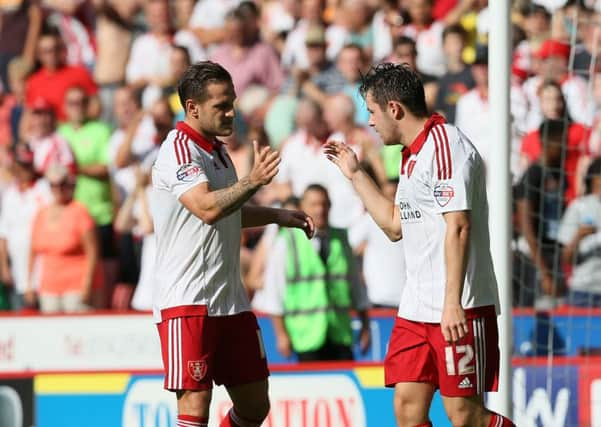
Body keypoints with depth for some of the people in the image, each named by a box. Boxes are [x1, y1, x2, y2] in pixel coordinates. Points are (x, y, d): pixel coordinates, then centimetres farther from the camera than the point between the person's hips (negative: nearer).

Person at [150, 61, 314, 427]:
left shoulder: (217, 149, 15)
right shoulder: (179, 149, -12)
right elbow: (207, 208, -28)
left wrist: (279, 216, 26)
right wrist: (253, 181, -39)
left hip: (230, 299, 9)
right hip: (187, 301, -9)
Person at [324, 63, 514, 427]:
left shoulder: (446, 145, -12)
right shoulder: (413, 154, 19)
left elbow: (458, 227, -20)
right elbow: (396, 225, 30)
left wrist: (453, 303, -25)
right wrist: (356, 174, 30)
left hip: (459, 309, -9)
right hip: (416, 309, 9)